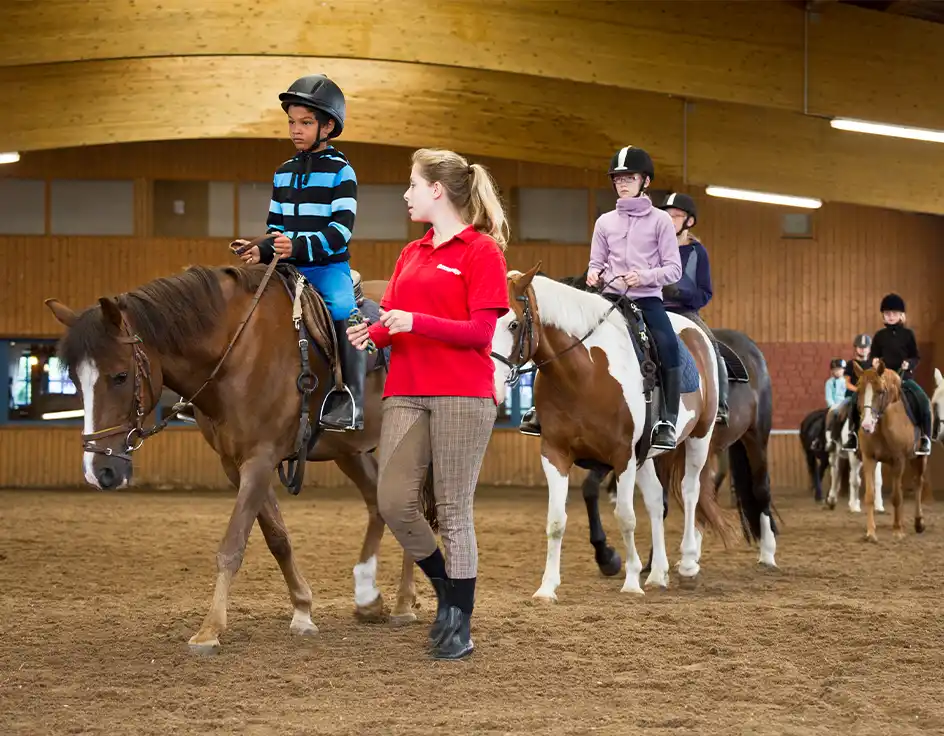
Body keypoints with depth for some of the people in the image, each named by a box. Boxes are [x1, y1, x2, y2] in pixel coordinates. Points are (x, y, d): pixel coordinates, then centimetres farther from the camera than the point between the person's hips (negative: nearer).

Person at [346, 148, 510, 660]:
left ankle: (459, 626, 8)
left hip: (461, 396, -6)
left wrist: (415, 322, -20)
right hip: (406, 393, 6)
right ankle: (447, 590, 21)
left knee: (454, 512, -2)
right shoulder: (411, 255, 18)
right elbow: (393, 319, 18)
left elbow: (481, 331, -11)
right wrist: (374, 332, -4)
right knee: (393, 503, -2)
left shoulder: (483, 251, -4)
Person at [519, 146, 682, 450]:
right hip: (611, 298, 4)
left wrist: (645, 276, -19)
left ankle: (668, 422, -24)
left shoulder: (660, 220, 2)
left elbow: (674, 269, -2)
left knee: (668, 346, -30)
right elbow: (596, 262, 16)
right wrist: (593, 275, -8)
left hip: (647, 299, -4)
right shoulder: (605, 222, 12)